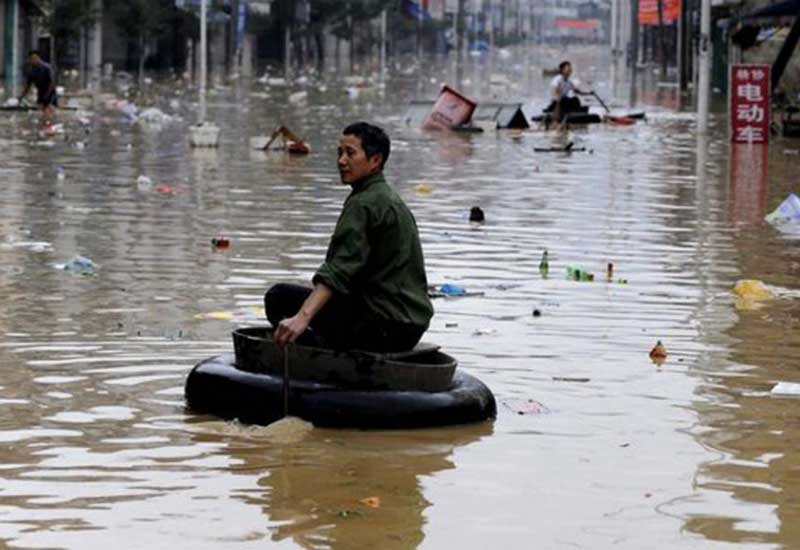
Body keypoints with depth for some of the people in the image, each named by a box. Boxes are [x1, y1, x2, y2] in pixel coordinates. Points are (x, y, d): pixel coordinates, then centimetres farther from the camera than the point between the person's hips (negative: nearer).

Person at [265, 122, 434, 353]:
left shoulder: (363, 204, -13)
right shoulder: (393, 200, 19)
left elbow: (340, 269, -27)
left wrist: (302, 318, -38)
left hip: (382, 324, -10)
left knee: (279, 297, -8)